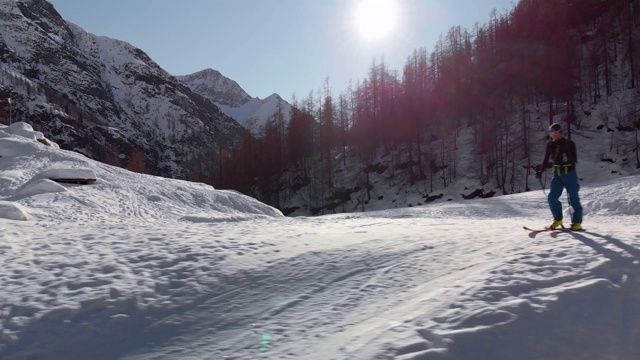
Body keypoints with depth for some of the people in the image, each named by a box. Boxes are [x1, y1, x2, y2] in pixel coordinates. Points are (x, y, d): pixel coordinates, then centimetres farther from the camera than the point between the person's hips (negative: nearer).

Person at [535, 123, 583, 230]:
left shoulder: (569, 144, -6)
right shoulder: (550, 145, 7)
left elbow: (574, 159, -12)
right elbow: (546, 160, 15)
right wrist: (540, 171, 6)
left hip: (569, 174, -4)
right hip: (557, 174, 5)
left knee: (573, 199, -2)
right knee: (552, 198, -2)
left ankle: (577, 222, 5)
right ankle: (558, 220, 11)